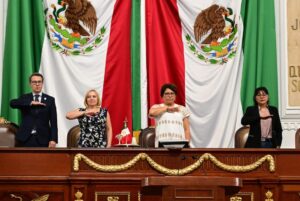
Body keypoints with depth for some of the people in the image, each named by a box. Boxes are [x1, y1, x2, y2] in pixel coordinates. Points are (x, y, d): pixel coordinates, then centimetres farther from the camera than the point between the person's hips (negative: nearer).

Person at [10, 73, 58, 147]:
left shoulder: (50, 100, 9)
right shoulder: (24, 98, 11)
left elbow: (53, 121, 4)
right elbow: (12, 103, -10)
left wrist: (53, 139, -7)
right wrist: (31, 103, -19)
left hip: (43, 139, 0)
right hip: (26, 138, 1)